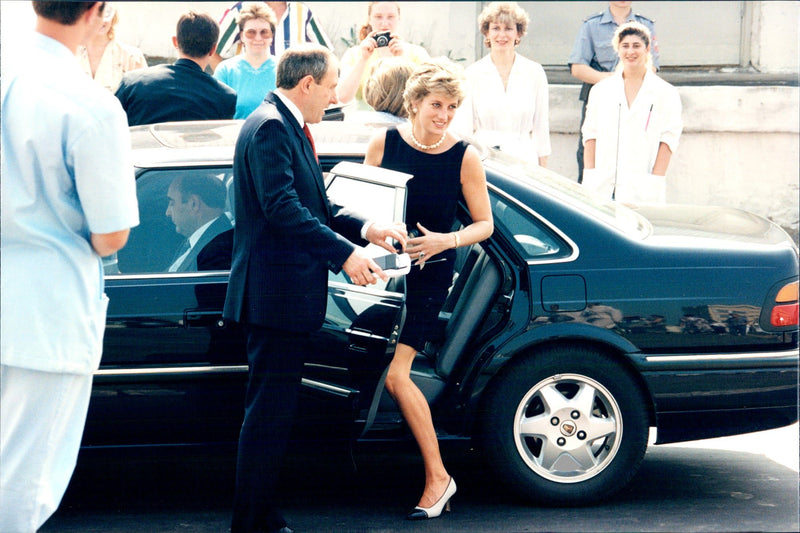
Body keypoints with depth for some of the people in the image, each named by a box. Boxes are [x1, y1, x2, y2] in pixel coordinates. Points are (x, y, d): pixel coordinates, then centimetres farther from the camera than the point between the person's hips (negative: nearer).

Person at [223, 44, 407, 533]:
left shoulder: (290, 127, 18)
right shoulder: (270, 128, -15)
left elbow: (314, 206, 19)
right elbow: (282, 207, -24)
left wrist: (364, 228, 4)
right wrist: (344, 254, -24)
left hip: (288, 294, 11)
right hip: (276, 293, -11)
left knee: (273, 411, 16)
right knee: (269, 413, -7)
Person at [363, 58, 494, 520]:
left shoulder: (465, 157, -5)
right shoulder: (384, 143, 0)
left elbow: (485, 224, 1)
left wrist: (445, 242, -16)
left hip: (429, 274, -4)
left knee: (394, 375, -14)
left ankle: (438, 476, -2)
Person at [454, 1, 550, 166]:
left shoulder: (535, 72, 7)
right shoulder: (473, 73, 5)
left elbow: (541, 126, 10)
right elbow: (463, 126, 7)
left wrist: (543, 173, 8)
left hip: (523, 158, 1)